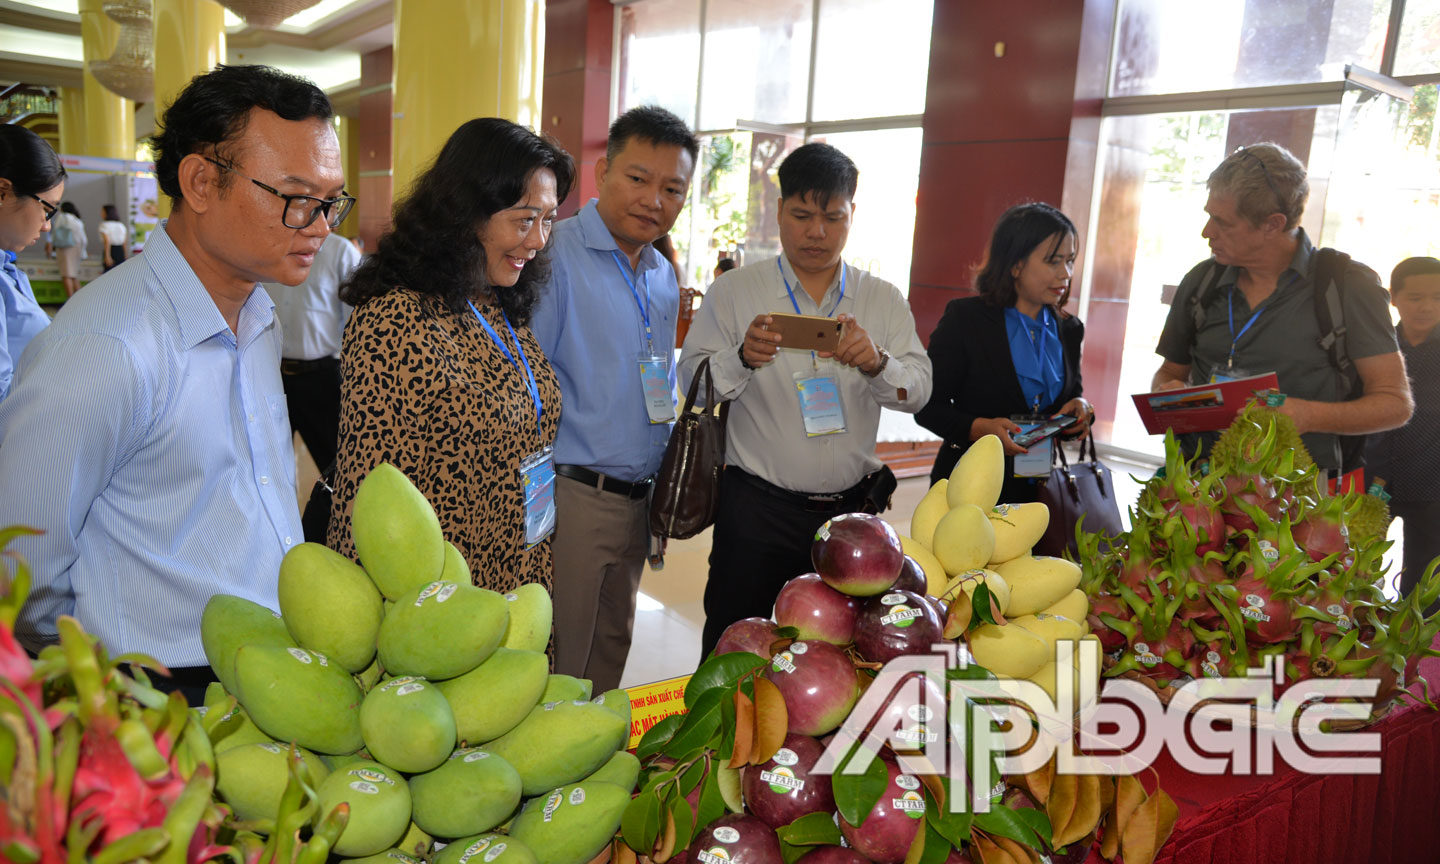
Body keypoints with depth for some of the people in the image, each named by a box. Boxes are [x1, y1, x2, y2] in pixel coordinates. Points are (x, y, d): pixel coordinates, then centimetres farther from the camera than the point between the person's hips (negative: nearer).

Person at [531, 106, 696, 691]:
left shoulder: (664, 275, 12)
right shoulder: (552, 255, -13)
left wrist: (661, 489, 15)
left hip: (637, 503, 8)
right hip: (571, 495, -7)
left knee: (610, 653, 20)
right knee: (555, 671, 4)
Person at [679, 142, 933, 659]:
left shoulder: (884, 300, 7)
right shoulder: (733, 292, 1)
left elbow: (918, 389, -2)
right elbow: (693, 382, -6)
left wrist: (876, 362, -22)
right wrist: (743, 358, -26)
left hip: (852, 509, 3)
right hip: (757, 510, -2)